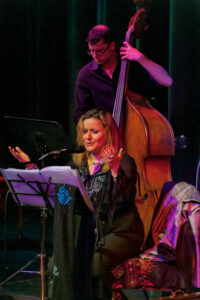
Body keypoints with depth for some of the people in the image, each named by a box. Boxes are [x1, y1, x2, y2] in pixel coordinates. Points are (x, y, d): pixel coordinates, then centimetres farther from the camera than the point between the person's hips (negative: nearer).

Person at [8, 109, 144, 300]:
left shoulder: (124, 163, -6)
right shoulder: (78, 162, 12)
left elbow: (123, 198, -21)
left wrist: (115, 169, -34)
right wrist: (30, 165, 4)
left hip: (119, 232, -6)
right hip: (86, 232, 6)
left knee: (96, 264, -33)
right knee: (59, 263, -18)